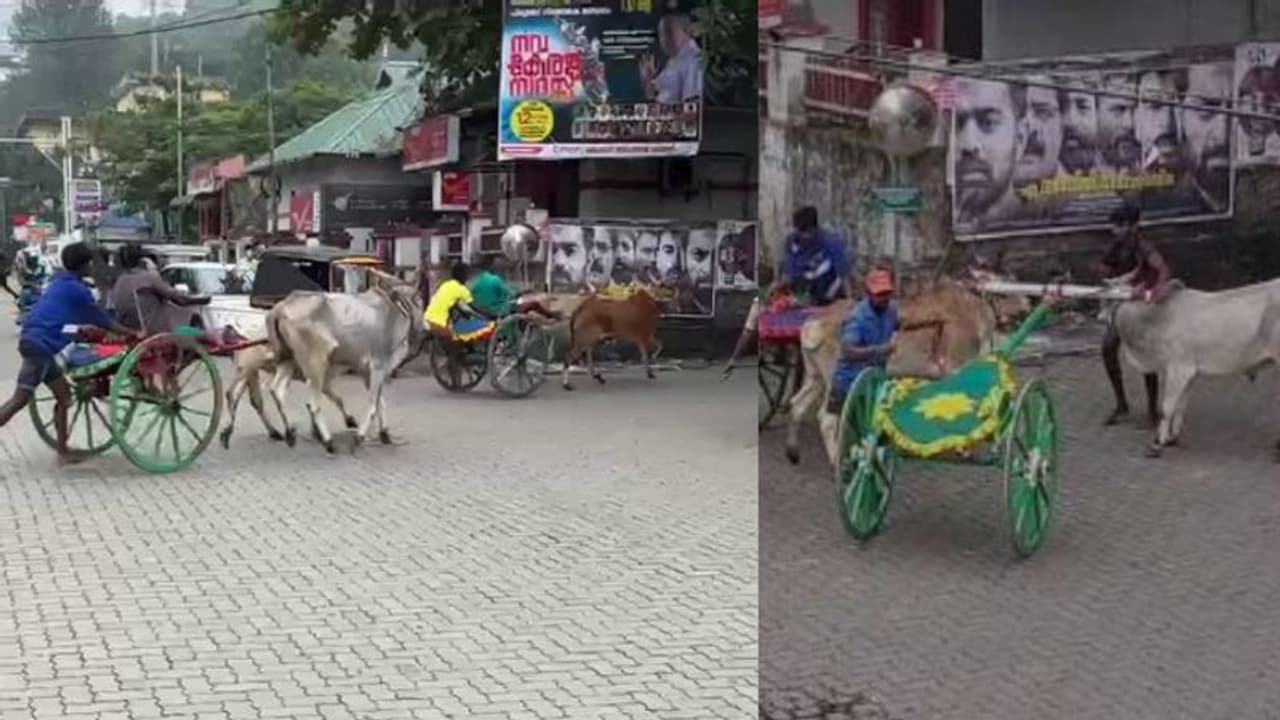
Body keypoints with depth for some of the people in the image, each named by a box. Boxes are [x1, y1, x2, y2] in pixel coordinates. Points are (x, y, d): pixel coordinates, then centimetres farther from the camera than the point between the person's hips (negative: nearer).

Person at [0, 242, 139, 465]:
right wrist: (129, 334, 10)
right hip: (40, 345, -10)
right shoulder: (76, 290, -10)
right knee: (21, 399, -11)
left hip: (38, 344, 10)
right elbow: (101, 319, -1)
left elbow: (90, 318, 27)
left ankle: (63, 452, 15)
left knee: (63, 394, 13)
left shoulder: (61, 283, 18)